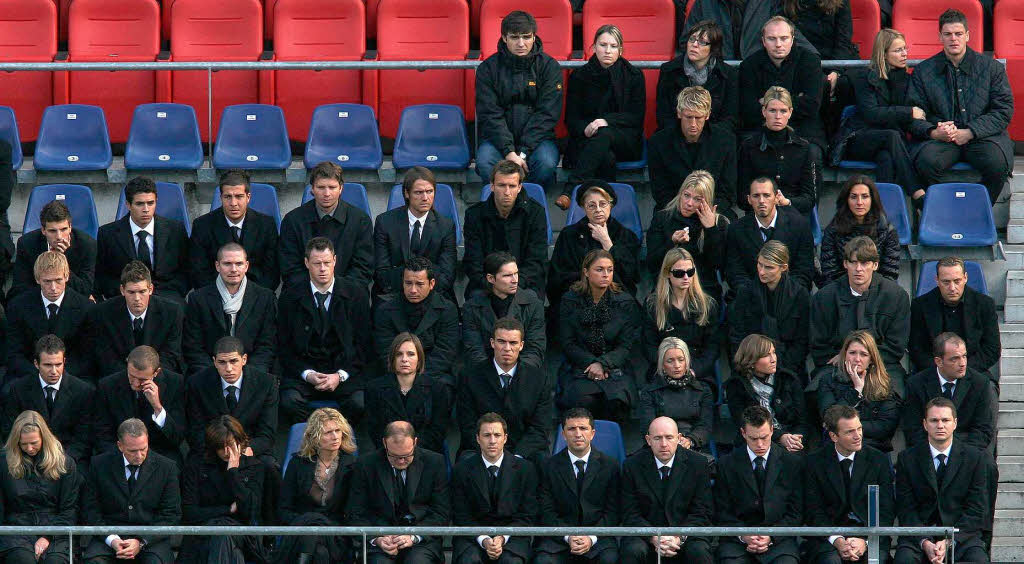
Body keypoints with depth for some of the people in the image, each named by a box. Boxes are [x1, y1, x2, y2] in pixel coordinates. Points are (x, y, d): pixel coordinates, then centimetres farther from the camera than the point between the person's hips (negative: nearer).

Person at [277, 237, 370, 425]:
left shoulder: (356, 294, 4)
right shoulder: (290, 298, 4)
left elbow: (364, 344, 4)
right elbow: (284, 347, 5)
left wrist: (340, 375, -9)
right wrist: (307, 374, -11)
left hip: (345, 369, 0)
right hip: (304, 370, 0)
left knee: (359, 403, -30)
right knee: (289, 402, -30)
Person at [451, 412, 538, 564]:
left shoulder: (525, 469, 1)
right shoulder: (462, 470, 2)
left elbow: (527, 516, 2)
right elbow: (460, 516, 2)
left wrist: (503, 538, -15)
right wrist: (483, 540, -16)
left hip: (511, 535, 0)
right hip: (473, 535, 1)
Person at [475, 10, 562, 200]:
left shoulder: (549, 66, 1)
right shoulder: (488, 68, 2)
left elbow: (547, 114, -5)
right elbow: (490, 115, -5)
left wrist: (523, 152, -16)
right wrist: (509, 152, -20)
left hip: (537, 136, 0)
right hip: (498, 136, 0)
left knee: (546, 163, -33)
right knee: (485, 163, -32)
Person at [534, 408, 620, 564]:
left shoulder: (610, 465, 6)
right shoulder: (550, 467, 6)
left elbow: (612, 512, 3)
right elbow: (547, 512, 2)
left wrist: (591, 538, -13)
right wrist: (568, 537, -14)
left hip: (598, 536, 0)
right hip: (559, 537, 0)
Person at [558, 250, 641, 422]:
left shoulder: (625, 302, 6)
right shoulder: (570, 301, 6)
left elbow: (626, 346, 2)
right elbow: (567, 343, 2)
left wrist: (603, 364, -16)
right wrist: (591, 363, -14)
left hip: (615, 368, 0)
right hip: (579, 368, 0)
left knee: (617, 399, -32)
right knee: (583, 400, -34)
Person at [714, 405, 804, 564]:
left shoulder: (792, 463, 6)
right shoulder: (727, 464, 6)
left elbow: (796, 513, 6)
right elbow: (722, 513, 7)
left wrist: (771, 537, -9)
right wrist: (743, 536, -11)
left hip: (779, 540, 0)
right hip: (738, 542, 0)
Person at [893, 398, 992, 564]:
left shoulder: (976, 458, 3)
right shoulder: (908, 459, 5)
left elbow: (977, 510, -1)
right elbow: (906, 510, 1)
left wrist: (948, 542, -14)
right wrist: (924, 543, -16)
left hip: (962, 534, 0)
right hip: (918, 535, 0)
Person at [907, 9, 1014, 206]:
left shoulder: (991, 67, 9)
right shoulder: (923, 71, 11)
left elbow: (1004, 111, 3)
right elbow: (914, 115, 7)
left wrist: (969, 132, -10)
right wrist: (934, 132, -15)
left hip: (982, 136, 0)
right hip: (940, 138, 0)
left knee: (998, 163, -32)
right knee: (925, 161, -33)